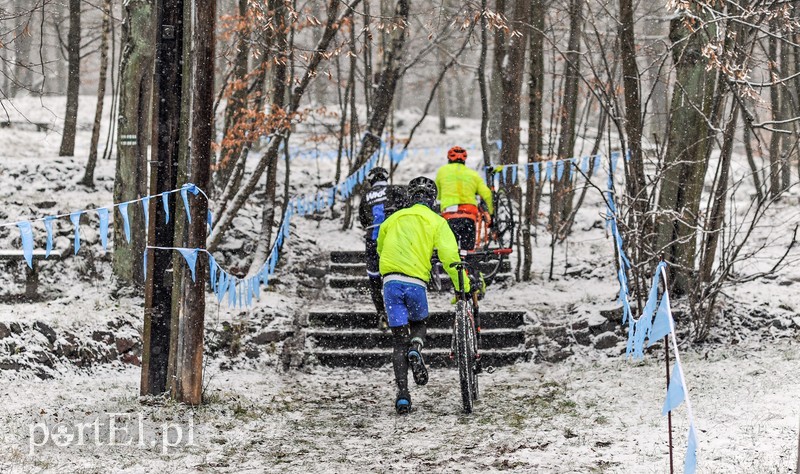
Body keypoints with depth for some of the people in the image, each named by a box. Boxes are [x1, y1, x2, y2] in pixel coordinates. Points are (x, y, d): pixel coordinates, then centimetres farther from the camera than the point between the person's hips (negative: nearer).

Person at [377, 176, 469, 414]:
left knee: (399, 340, 7)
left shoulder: (394, 218, 19)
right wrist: (464, 286, -3)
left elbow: (381, 249, 31)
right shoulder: (436, 222, 8)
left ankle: (402, 394, -4)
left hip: (390, 281, 2)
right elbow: (449, 256, -4)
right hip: (415, 282, -2)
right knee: (419, 324, 25)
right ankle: (415, 348, -9)